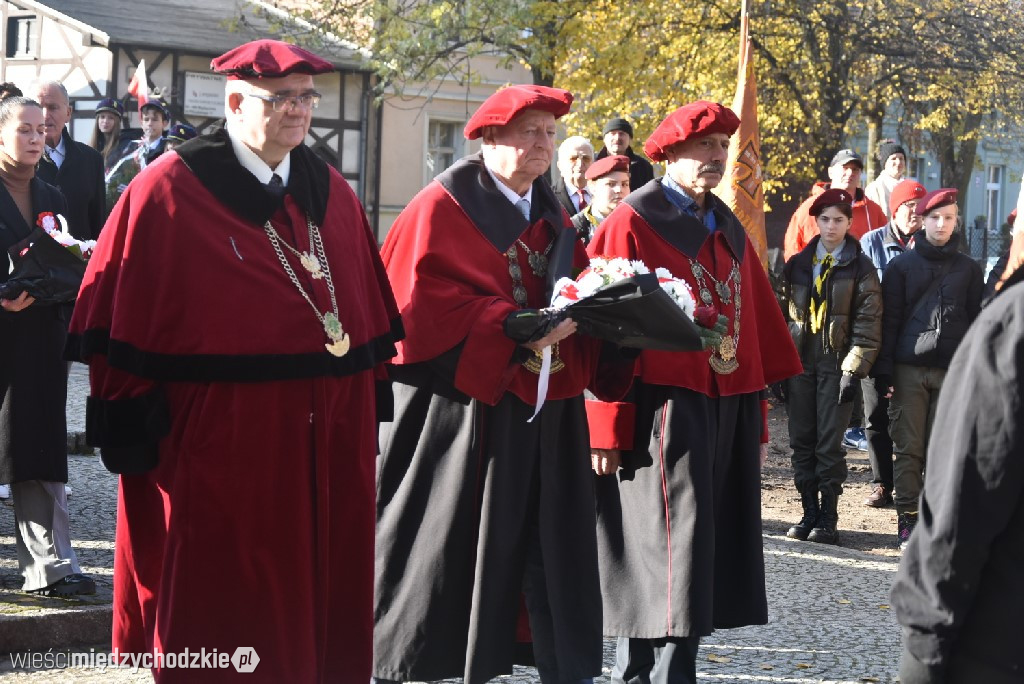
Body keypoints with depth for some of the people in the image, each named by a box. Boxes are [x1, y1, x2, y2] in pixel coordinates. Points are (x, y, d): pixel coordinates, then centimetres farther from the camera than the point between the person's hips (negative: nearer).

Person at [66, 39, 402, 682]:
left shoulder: (332, 192, 10)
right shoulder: (169, 191, -7)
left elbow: (371, 315, 15)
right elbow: (123, 317, -8)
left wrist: (367, 408, 11)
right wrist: (135, 429, -11)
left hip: (328, 441, 6)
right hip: (218, 441, -5)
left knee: (323, 601, 13)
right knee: (220, 620, 5)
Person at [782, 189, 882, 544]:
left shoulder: (860, 268, 0)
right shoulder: (797, 264, 12)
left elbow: (868, 325, -4)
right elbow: (786, 315, 14)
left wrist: (854, 370, -11)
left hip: (836, 365, -4)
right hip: (800, 364, 4)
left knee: (829, 444, -4)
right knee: (802, 441, 6)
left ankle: (828, 518, 2)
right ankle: (809, 512, 14)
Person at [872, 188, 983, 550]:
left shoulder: (968, 269, 10)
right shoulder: (902, 266, 6)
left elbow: (977, 323, 10)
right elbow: (889, 320, 3)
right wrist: (884, 371, -4)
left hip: (952, 371, 1)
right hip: (908, 370, -1)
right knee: (908, 448, -1)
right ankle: (907, 520, 4)